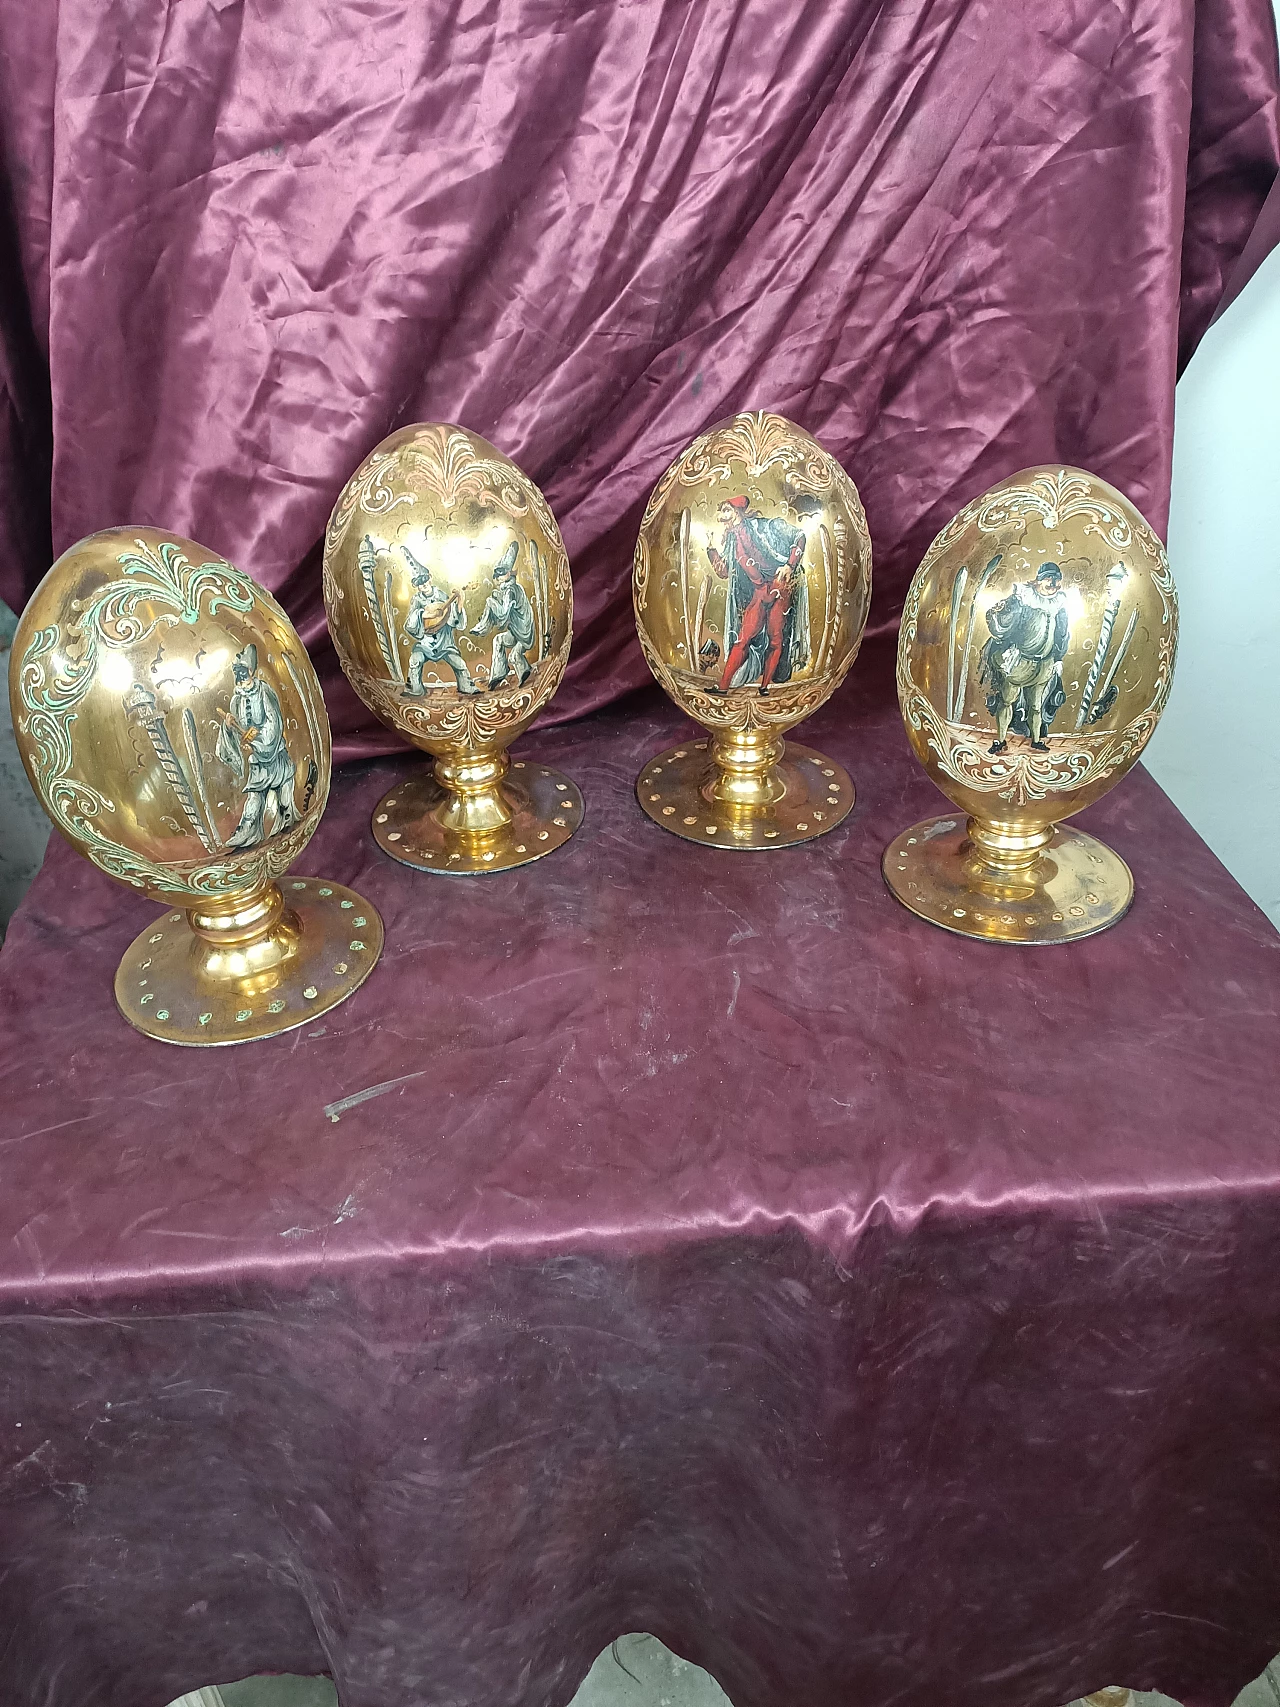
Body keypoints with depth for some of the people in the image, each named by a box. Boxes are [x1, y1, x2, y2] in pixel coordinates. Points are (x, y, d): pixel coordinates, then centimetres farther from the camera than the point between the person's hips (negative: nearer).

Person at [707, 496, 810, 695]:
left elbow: (799, 536, -1)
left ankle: (765, 686, 0)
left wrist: (790, 565, -9)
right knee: (744, 636, -7)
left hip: (780, 586, -3)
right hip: (758, 592, 3)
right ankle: (724, 686, -9)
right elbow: (723, 572, 10)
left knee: (776, 638, -5)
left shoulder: (765, 526, -2)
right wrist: (711, 549, 0)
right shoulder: (732, 539, 12)